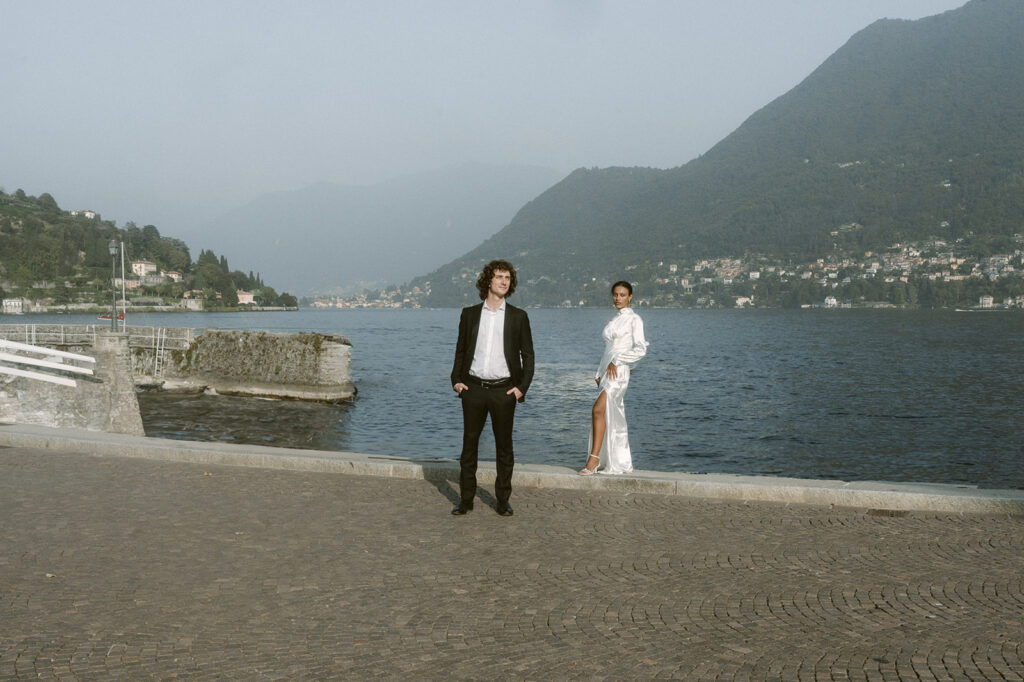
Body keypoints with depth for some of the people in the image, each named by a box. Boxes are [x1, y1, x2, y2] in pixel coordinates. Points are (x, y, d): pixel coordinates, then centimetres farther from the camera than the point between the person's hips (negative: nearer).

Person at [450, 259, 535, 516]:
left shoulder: (518, 316, 4)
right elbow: (460, 349, 13)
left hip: (504, 390, -1)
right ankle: (466, 499, 14)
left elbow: (527, 355, 6)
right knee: (469, 443, 5)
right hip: (473, 389, 1)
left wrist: (522, 387, -4)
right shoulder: (470, 314, 7)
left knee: (504, 446, 4)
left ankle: (503, 500, 14)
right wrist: (456, 380, 1)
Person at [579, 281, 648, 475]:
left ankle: (594, 458, -22)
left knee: (598, 410, -22)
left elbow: (640, 349, -11)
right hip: (606, 372, 8)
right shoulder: (614, 320, 20)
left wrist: (616, 361, -14)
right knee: (613, 418, 7)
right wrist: (599, 373, 13)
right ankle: (622, 463, 12)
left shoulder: (634, 319, -2)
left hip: (619, 372, -8)